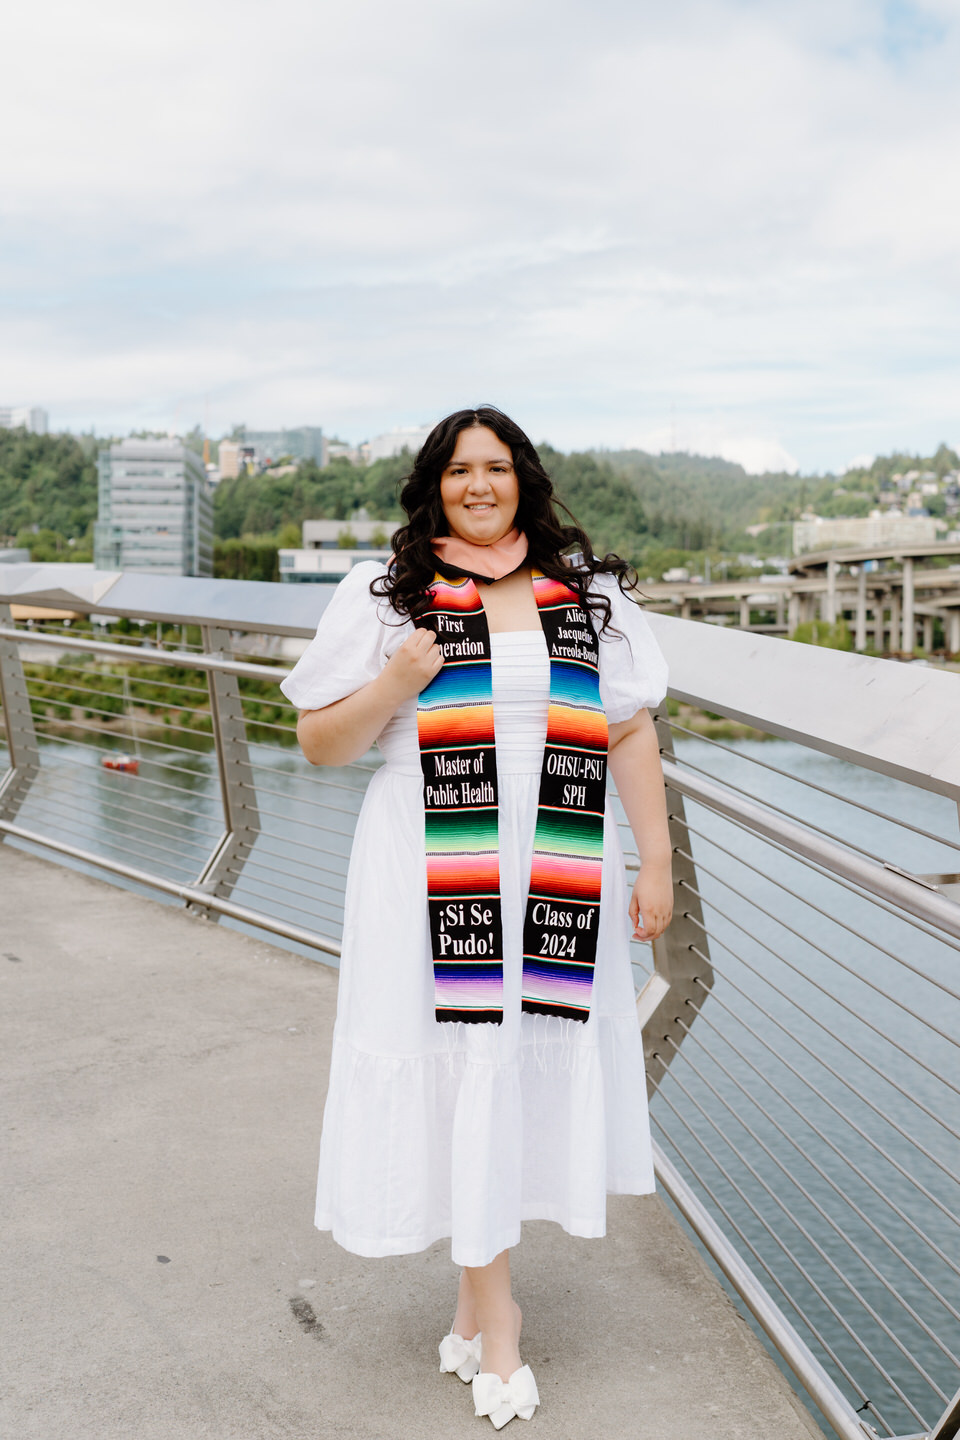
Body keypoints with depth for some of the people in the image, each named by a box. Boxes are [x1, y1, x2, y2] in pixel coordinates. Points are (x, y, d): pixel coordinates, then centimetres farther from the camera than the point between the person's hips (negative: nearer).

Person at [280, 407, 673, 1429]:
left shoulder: (588, 597, 9)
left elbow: (632, 735, 9)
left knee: (536, 1068, 8)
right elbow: (318, 742, 2)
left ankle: (478, 1292, 29)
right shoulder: (385, 597, 3)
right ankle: (494, 1315, 17)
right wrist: (395, 684, -16)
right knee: (462, 1071, 1)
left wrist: (656, 864, 4)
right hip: (436, 881, -2)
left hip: (560, 878, 3)